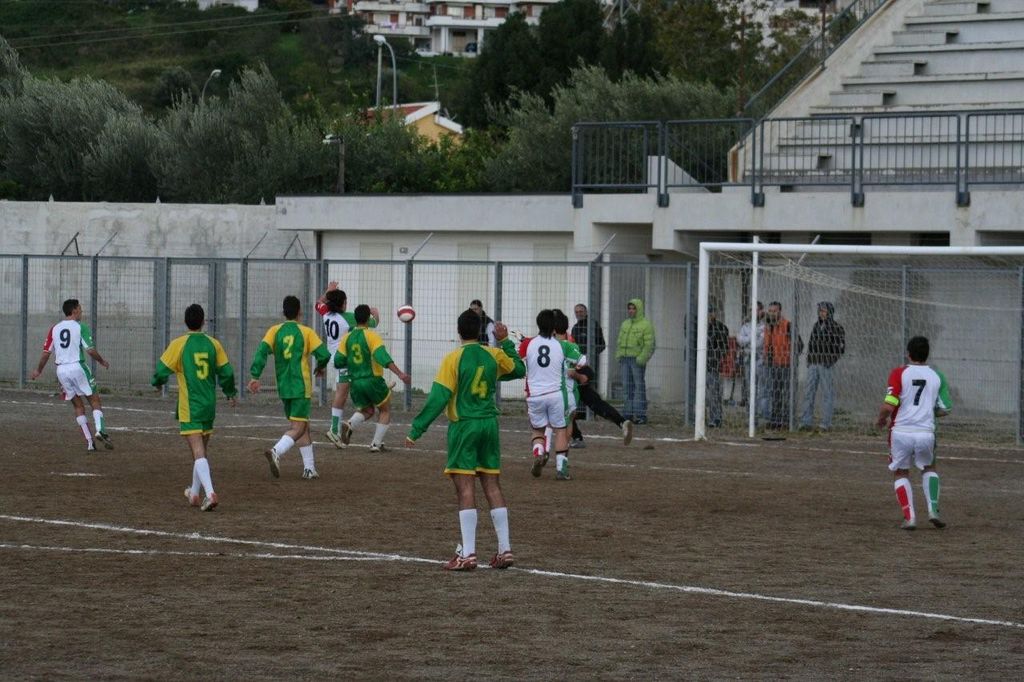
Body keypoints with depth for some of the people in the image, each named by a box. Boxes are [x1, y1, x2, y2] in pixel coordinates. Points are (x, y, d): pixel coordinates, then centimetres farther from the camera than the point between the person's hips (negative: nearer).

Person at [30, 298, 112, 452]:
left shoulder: (54, 329, 10)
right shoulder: (81, 327, -4)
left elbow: (46, 352, 10)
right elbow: (90, 350, -10)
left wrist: (38, 370, 22)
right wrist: (102, 362, 6)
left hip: (61, 370, 5)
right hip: (78, 367, -5)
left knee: (78, 405, 10)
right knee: (94, 400, 1)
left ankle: (89, 442, 4)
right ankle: (100, 430, -22)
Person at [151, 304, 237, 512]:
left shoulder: (179, 344, -8)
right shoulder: (213, 344, 3)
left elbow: (162, 370, -6)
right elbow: (226, 372, 6)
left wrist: (157, 383, 17)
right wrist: (230, 393, 25)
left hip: (189, 407, -4)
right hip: (209, 406, 4)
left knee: (198, 452, -11)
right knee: (202, 450, 19)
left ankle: (209, 493, -28)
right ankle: (195, 493, 30)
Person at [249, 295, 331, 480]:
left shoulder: (274, 331, 5)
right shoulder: (306, 332, -3)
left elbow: (262, 351, -9)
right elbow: (323, 354, -8)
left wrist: (255, 377, -12)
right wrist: (320, 367, 14)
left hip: (283, 387, 5)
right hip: (301, 386, -5)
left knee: (303, 426, 17)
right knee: (298, 428, -8)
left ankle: (309, 468, 18)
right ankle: (276, 452, -34)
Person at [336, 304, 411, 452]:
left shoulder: (347, 338, 4)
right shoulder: (372, 336, -11)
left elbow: (338, 362, 2)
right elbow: (383, 357, -24)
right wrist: (400, 374, -30)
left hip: (356, 383, 5)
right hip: (373, 381, -5)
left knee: (366, 410, 23)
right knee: (385, 411, 15)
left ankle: (349, 424, -8)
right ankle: (376, 444, 8)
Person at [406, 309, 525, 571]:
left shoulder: (454, 359, -9)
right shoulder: (494, 355, 4)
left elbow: (438, 398, -13)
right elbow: (518, 370, 23)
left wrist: (416, 429, -10)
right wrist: (505, 342, 27)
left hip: (463, 426, -5)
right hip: (489, 424, 5)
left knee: (465, 489, -6)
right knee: (492, 486, 10)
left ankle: (468, 554, -10)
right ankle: (505, 549, 9)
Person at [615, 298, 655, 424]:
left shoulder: (646, 325, -4)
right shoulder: (625, 324, 18)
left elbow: (649, 344, -10)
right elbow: (620, 342, 20)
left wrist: (642, 359, -19)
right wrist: (618, 356, 7)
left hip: (637, 360, -7)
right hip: (625, 359, 7)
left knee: (639, 386, -7)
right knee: (627, 387, 5)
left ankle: (640, 415, -8)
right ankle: (629, 413, 7)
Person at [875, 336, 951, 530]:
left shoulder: (899, 373, -4)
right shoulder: (937, 376, 5)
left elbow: (888, 406, -13)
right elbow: (944, 410, 7)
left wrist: (881, 420, 8)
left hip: (901, 432, -2)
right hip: (925, 433, 2)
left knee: (900, 473, 18)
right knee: (929, 468, 27)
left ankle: (909, 517, 5)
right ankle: (933, 509, 10)